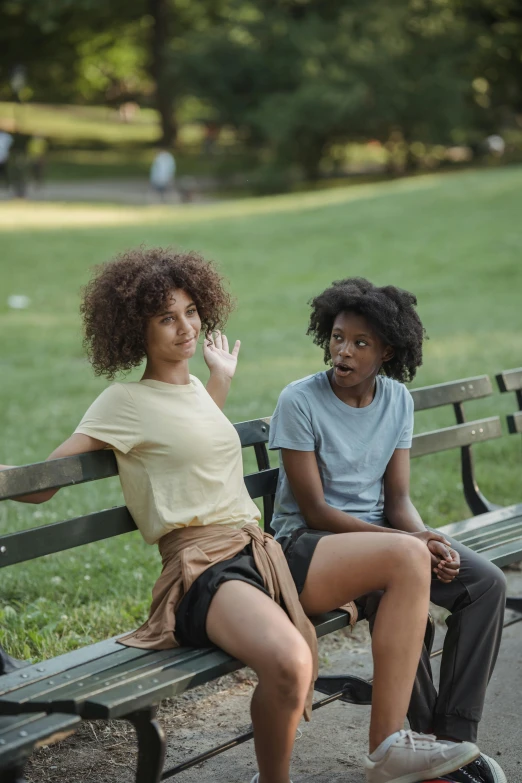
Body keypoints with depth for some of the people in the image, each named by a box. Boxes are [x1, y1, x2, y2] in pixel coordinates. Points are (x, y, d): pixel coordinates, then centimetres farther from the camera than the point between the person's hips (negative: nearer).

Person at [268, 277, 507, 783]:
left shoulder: (397, 399, 5)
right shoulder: (299, 401, -12)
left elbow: (397, 498, 4)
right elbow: (314, 509, -14)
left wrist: (427, 541, -19)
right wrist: (406, 544, -22)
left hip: (379, 535, 6)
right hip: (306, 543, -6)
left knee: (486, 582, -14)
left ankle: (452, 737, -11)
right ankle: (424, 737, -16)